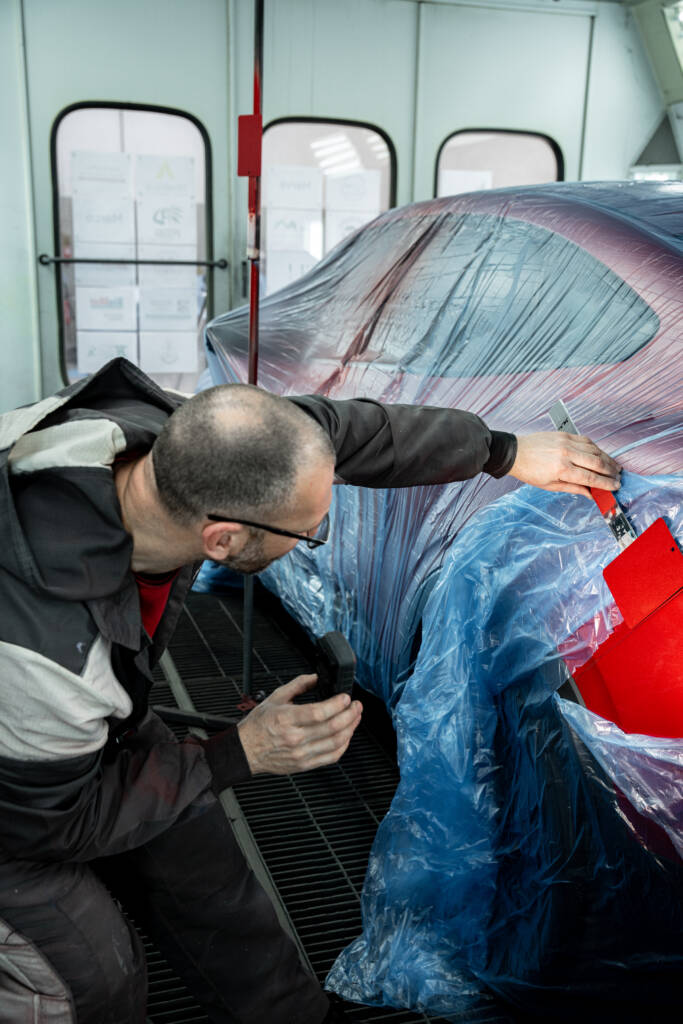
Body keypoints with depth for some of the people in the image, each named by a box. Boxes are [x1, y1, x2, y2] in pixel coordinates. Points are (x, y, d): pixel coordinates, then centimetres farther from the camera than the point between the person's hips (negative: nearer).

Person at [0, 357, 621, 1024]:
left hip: (94, 719, 6)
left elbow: (362, 431, -15)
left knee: (201, 870, 9)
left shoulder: (178, 436, -29)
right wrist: (241, 755, -25)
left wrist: (507, 453, -2)